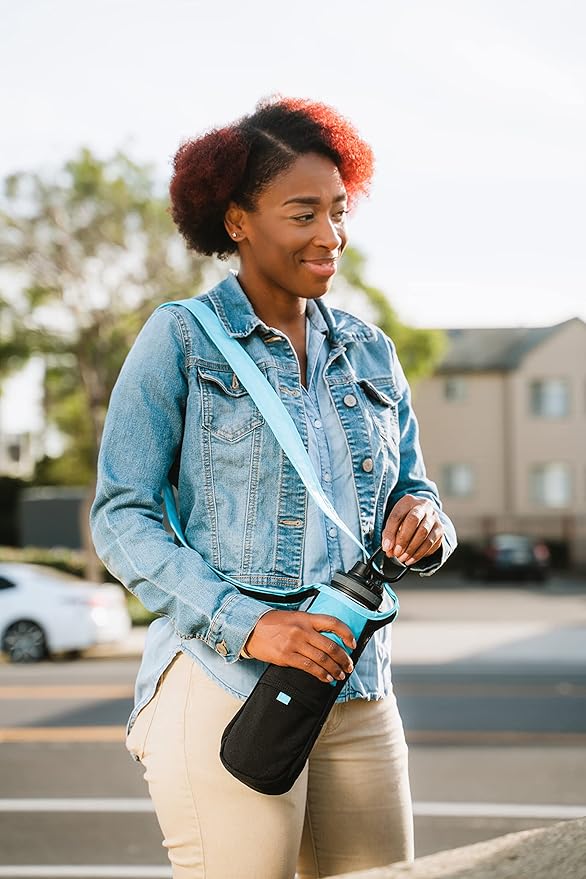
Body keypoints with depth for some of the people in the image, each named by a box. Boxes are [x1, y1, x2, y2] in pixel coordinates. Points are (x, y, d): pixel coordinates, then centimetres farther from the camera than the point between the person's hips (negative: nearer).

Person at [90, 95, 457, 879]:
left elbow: (414, 488, 20)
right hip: (223, 688, -5)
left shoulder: (369, 352, 14)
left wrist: (425, 520, -5)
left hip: (359, 696, 5)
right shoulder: (181, 340, -1)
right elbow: (121, 519, -5)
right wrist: (245, 624, -18)